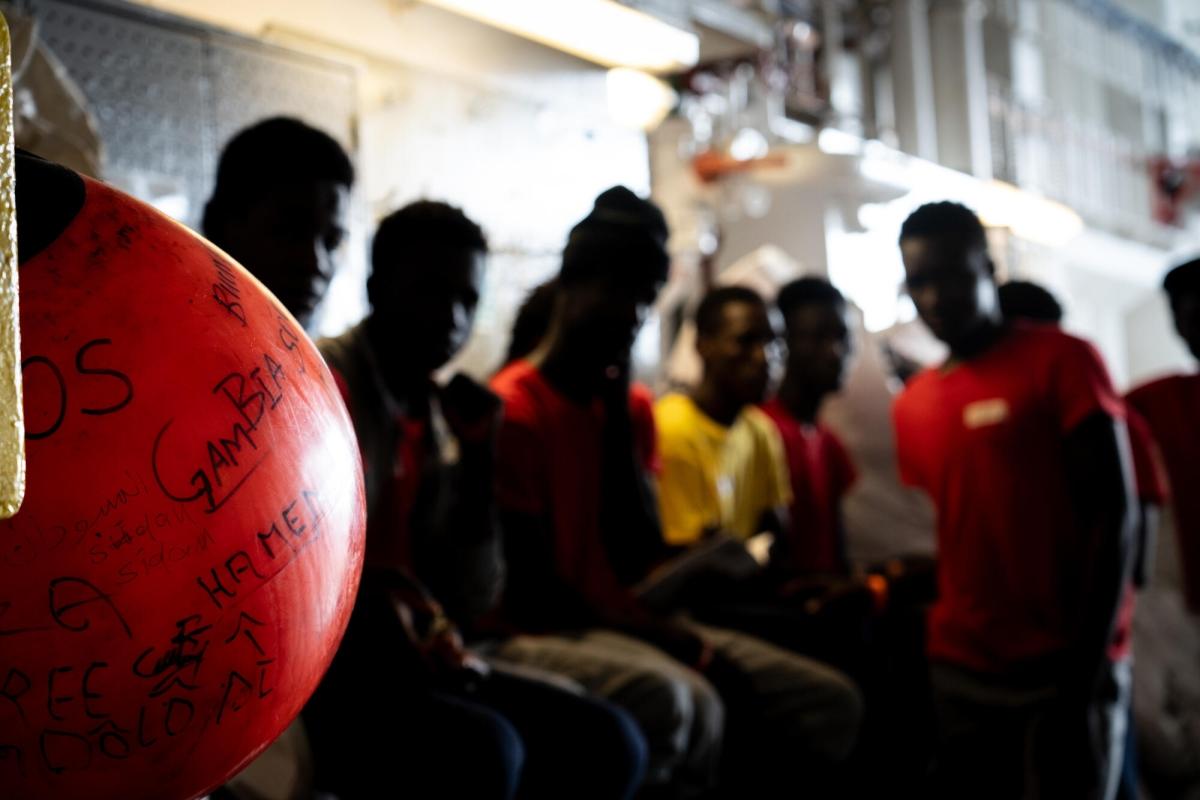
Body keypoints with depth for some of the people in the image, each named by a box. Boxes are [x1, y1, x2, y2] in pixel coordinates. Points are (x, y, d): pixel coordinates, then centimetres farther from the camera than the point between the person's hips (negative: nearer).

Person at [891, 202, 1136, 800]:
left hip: (1065, 670, -4)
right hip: (959, 673, 5)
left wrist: (1086, 673, -11)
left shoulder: (1062, 361, -3)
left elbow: (1113, 515, -7)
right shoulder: (912, 406, 12)